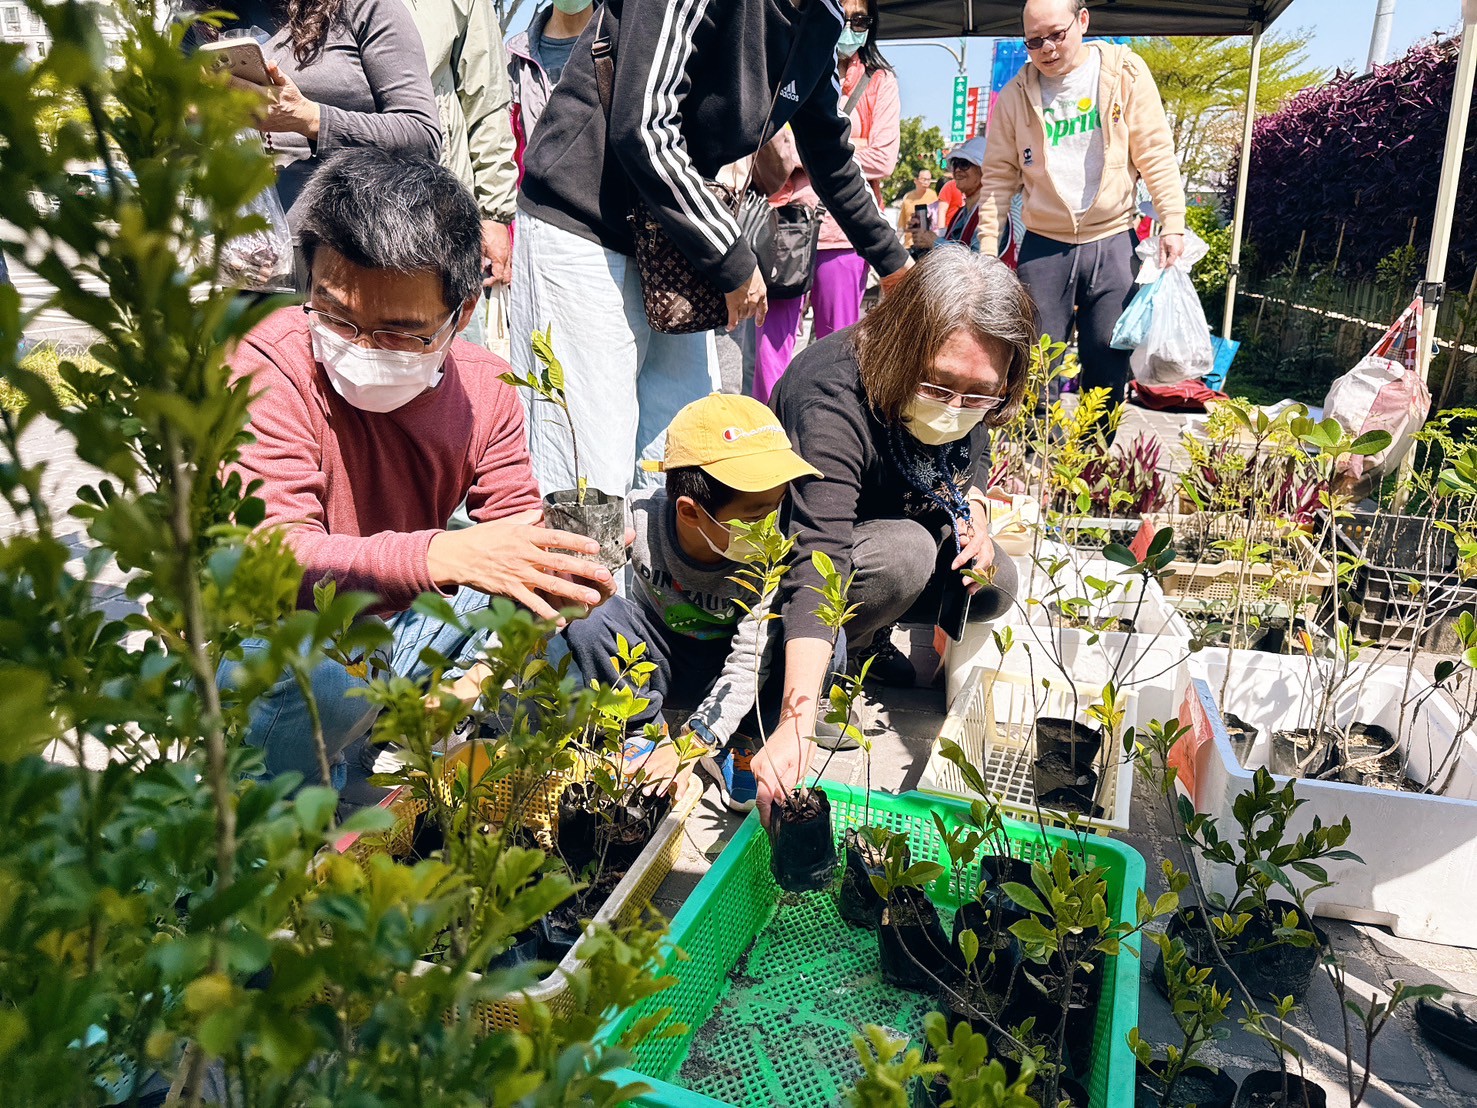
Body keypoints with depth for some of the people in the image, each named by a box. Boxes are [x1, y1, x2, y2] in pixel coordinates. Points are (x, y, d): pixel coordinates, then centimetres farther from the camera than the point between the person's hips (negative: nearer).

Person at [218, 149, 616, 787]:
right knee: (322, 683, -38)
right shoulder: (272, 367, -23)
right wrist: (443, 554, -49)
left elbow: (518, 532, -7)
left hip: (405, 627, 5)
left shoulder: (484, 386, -8)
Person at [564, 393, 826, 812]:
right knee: (583, 623, -32)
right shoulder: (640, 517, -28)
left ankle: (737, 747, -5)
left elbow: (747, 666, -27)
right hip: (653, 653, 0)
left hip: (721, 669, 0)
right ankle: (644, 732, -6)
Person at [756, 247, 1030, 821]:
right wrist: (796, 722, -58)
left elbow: (971, 459, 8)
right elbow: (819, 562, -50)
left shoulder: (970, 398, -17)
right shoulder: (833, 401, -39)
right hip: (783, 551, -7)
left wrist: (974, 515, -16)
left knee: (993, 586, -11)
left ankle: (866, 639, 11)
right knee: (907, 552, -34)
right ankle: (831, 663, -8)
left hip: (887, 525, 7)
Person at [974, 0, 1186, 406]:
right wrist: (988, 241, -2)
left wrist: (1172, 223, -8)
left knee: (1109, 366, 3)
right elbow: (1000, 174, 6)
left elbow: (1155, 152, -2)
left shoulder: (1125, 72, -1)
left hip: (1113, 241, -1)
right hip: (1043, 246, 1)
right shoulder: (1016, 94, 2)